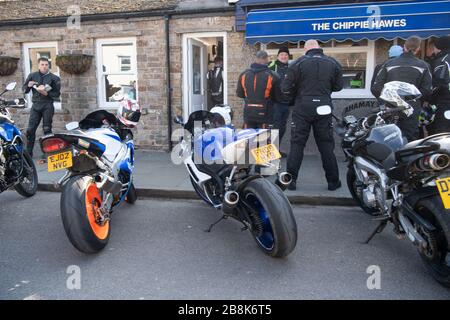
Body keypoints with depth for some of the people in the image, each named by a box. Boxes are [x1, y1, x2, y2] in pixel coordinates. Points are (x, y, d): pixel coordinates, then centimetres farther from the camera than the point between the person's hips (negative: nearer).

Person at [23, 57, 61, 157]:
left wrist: (47, 93, -18)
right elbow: (24, 90, 13)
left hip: (48, 106, -2)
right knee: (30, 129, -1)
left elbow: (57, 94, -1)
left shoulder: (54, 78, 3)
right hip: (36, 105, 2)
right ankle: (28, 152, 7)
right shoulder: (32, 76, 10)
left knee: (47, 129, 0)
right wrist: (28, 85, -9)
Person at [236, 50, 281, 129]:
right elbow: (278, 97, -3)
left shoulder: (244, 74, -1)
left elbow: (239, 94, 10)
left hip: (248, 113, 3)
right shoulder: (272, 76, -12)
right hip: (264, 113, -3)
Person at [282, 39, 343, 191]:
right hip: (324, 107, 2)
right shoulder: (333, 63, 4)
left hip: (303, 107, -2)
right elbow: (338, 86, 11)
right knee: (326, 145, 9)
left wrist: (295, 96, 14)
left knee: (297, 144, 5)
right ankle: (333, 181, 15)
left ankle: (291, 180, 6)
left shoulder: (299, 63, -4)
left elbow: (286, 88, -6)